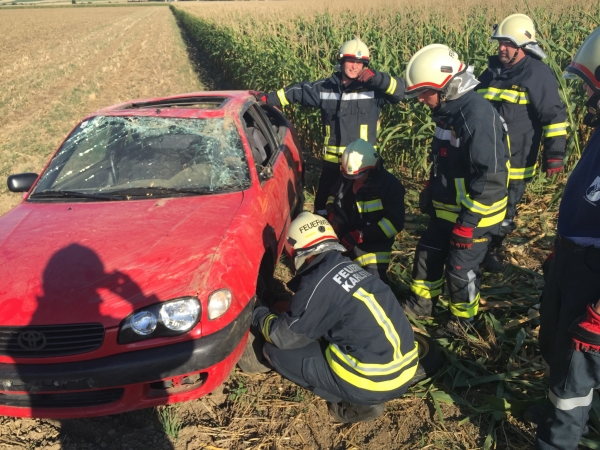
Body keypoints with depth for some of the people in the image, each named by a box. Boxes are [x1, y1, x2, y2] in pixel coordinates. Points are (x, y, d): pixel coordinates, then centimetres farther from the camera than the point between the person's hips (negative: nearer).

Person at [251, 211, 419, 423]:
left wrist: (261, 316, 16)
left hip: (375, 381, -8)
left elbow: (285, 338, -2)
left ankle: (357, 402, 2)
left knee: (276, 350, 2)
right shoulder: (350, 267, 10)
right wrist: (290, 308, 28)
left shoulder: (319, 283, -14)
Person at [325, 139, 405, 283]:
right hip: (343, 245, 6)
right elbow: (332, 197, 17)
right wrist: (332, 215, -6)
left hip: (371, 253, -6)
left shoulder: (390, 185, -17)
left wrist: (360, 235, -25)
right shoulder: (346, 178, -1)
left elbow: (395, 222, -20)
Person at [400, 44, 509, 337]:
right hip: (446, 209, 9)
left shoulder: (478, 116, -27)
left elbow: (490, 177, -28)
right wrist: (429, 193, 21)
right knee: (428, 253, 18)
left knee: (460, 268, 5)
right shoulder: (449, 112, 3)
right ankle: (421, 304, 38)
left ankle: (462, 320, 29)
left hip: (474, 214, -9)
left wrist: (468, 222, -25)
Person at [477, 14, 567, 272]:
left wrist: (554, 154, -13)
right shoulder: (492, 71, 9)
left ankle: (493, 249, 27)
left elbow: (554, 117, -10)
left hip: (515, 160, -5)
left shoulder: (539, 75, -9)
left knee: (504, 210, 8)